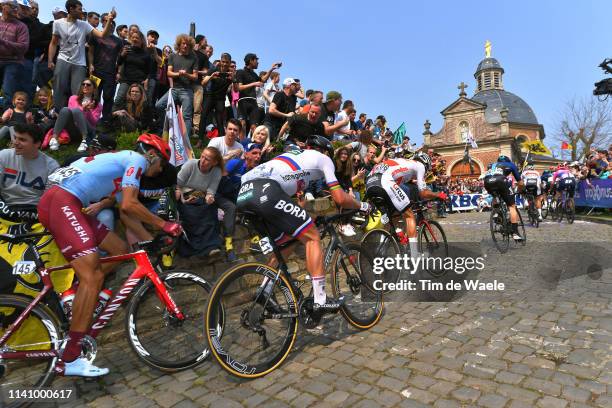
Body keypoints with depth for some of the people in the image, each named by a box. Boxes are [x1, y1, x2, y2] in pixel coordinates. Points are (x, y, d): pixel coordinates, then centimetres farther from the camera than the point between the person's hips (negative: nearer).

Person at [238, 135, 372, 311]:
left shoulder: (295, 154, 39)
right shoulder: (323, 158, 20)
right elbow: (339, 198, 15)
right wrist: (362, 206, 32)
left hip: (244, 193, 8)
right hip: (266, 191, -8)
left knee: (285, 240, 24)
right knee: (312, 236, 4)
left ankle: (263, 292, 23)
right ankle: (320, 300, 5)